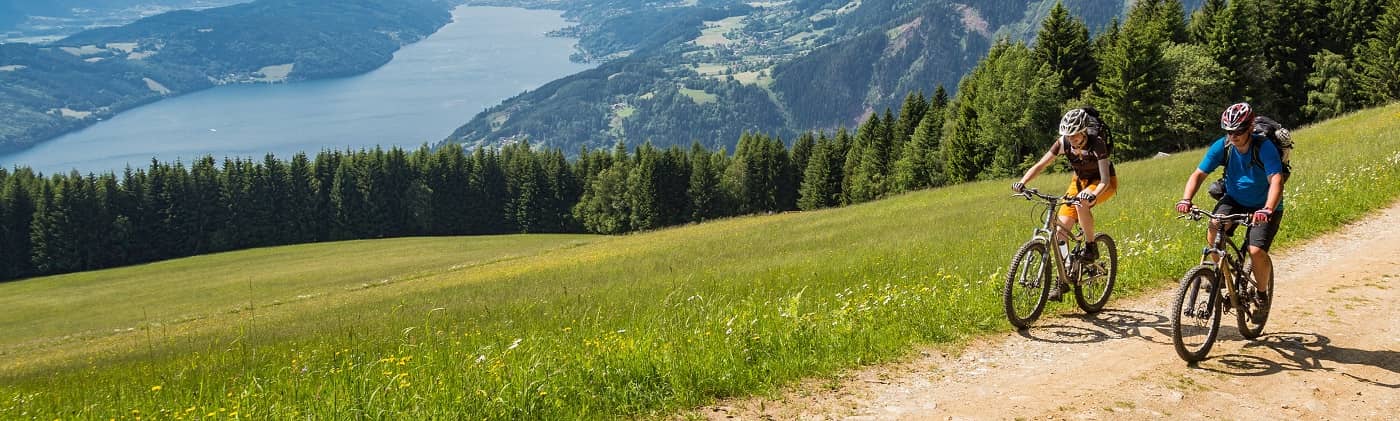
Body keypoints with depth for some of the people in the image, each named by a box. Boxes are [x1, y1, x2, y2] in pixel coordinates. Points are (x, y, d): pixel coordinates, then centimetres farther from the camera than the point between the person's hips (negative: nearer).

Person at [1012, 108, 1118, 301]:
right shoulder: (1063, 142, -19)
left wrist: (1093, 195, -56)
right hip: (1080, 180, 5)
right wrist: (1022, 182, -36)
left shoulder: (1097, 144, -30)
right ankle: (1063, 280, -2)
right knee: (1061, 227, -11)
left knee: (1081, 203, -38)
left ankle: (1091, 247, -16)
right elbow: (1040, 165, -19)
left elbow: (1104, 180, -36)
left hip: (1103, 182, -4)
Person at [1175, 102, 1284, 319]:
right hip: (1234, 199, 3)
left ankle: (1262, 294, 7)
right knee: (1213, 233, -26)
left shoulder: (1265, 148, -25)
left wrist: (1268, 210, -53)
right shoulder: (1222, 146, -15)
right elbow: (1199, 174, -15)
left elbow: (1276, 181, -36)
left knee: (1257, 251, -21)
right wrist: (1186, 199, -33)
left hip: (1263, 206, -3)